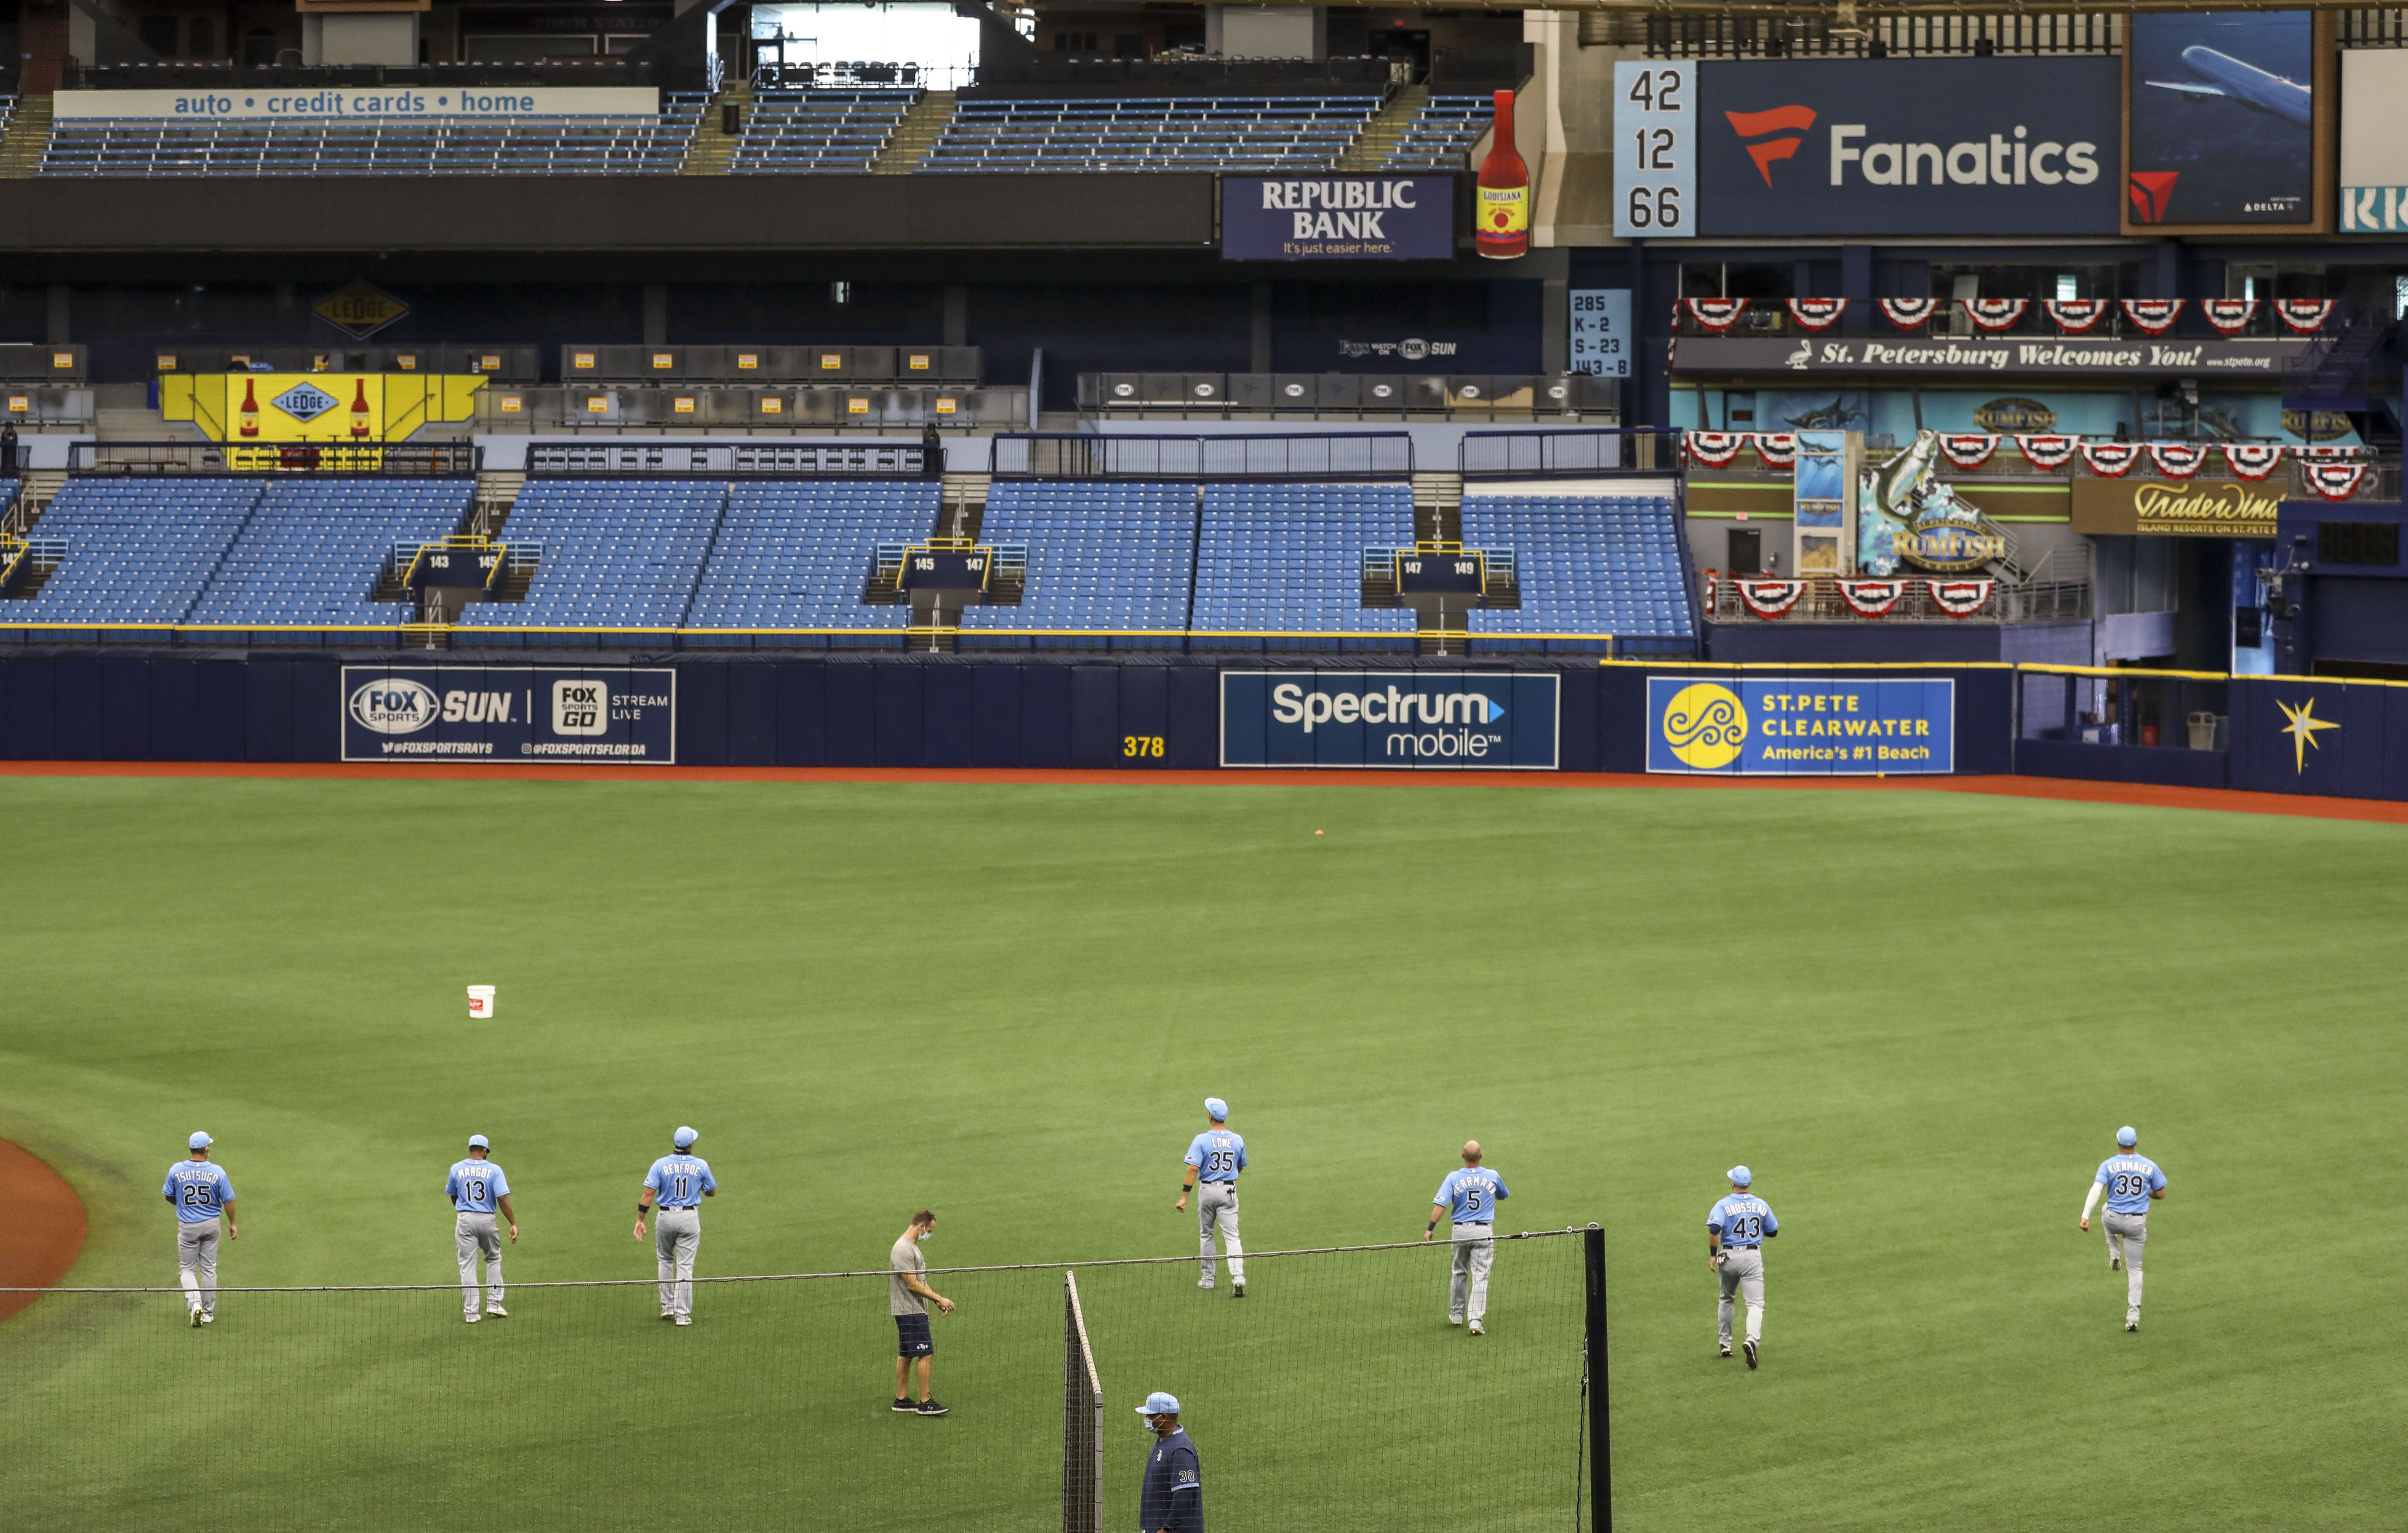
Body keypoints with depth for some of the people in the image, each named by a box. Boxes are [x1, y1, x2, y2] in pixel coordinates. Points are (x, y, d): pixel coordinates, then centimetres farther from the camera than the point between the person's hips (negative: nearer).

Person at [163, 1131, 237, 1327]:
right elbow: (228, 1201, -7)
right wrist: (232, 1223, 9)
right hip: (211, 1225, 1)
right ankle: (208, 1312, 20)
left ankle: (195, 1303, -12)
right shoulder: (217, 1172, -13)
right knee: (209, 1269, 15)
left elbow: (169, 1197, 2)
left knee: (187, 1269, 11)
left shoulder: (177, 1170, -11)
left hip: (188, 1226, -1)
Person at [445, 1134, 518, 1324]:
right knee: (494, 1259, 21)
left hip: (465, 1220, 1)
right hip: (487, 1220, -1)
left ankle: (471, 1313, 1)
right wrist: (514, 1224, -9)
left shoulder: (457, 1169, 1)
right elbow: (502, 1199, -13)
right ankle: (494, 1303, 15)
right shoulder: (494, 1170, -6)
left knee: (468, 1266, 3)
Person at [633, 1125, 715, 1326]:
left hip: (666, 1217, 0)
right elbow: (712, 1193, 7)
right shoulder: (701, 1166, -5)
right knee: (685, 1266, 2)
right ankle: (683, 1314, -1)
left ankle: (667, 1306, 21)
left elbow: (648, 1194, -12)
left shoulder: (661, 1165, -7)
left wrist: (640, 1220, -8)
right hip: (690, 1217, 0)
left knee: (665, 1260, 22)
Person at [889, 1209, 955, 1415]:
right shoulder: (904, 1250, -18)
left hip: (914, 1311, 10)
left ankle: (901, 1400, 17)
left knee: (905, 1355, 13)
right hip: (911, 1311, -10)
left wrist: (937, 1301, 14)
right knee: (926, 1354, -10)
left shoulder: (912, 1247, 15)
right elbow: (912, 1284, -20)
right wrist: (939, 1298, -15)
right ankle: (926, 1402, -8)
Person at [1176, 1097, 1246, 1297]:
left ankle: (1208, 1279, 22)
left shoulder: (1201, 1140, -13)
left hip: (1207, 1190, -1)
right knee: (1232, 1237, -1)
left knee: (1206, 1235, 16)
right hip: (1229, 1190, 2)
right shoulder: (1238, 1140, -3)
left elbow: (1193, 1169, -19)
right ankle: (1238, 1278, -17)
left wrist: (1184, 1197, -18)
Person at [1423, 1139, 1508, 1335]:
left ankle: (1457, 1314, 30)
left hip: (1460, 1231, 1)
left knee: (1459, 1273, 20)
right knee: (1480, 1277, -2)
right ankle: (1476, 1321, -12)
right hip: (1484, 1231, -1)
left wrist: (1430, 1228, -13)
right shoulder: (1493, 1177, -1)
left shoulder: (1454, 1178, -6)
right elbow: (1503, 1196, 19)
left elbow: (1441, 1204, -16)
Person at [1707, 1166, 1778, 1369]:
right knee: (1755, 1303, -6)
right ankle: (1753, 1340, -32)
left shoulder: (1724, 1205, -7)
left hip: (1729, 1256, 0)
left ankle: (1725, 1344, 27)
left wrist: (1713, 1254, -13)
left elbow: (1714, 1229, -22)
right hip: (1753, 1257, 0)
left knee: (1726, 1299, 23)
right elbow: (1773, 1231, 13)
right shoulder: (1761, 1205, 4)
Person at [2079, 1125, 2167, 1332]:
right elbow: (2160, 1194, 3)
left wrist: (2085, 1216, -27)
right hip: (2138, 1223, 0)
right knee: (2134, 1269, 12)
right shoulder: (2149, 1166, -5)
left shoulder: (2109, 1165, -9)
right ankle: (2133, 1315, 3)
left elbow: (2096, 1190, -20)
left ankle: (2114, 1254, 29)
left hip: (2115, 1220, 0)